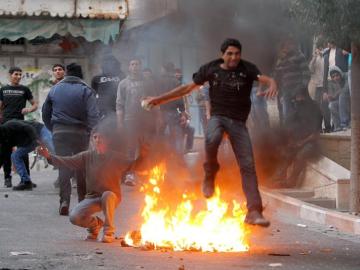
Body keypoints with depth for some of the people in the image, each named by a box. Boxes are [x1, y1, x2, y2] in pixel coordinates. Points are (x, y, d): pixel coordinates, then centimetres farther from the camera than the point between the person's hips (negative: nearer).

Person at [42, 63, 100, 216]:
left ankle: (64, 201, -10)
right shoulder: (86, 91, -2)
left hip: (59, 133, 2)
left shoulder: (55, 89, 9)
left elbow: (45, 113, 15)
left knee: (63, 167, 2)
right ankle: (83, 201, 16)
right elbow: (93, 115, -12)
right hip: (80, 133, -2)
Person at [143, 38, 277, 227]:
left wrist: (272, 85, -42)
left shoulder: (247, 69, 0)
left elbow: (266, 79, -16)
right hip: (218, 117, -1)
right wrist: (159, 99, 11)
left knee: (248, 165, -9)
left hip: (238, 121, 1)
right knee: (212, 139, -37)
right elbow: (187, 88, 11)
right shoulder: (211, 69, 4)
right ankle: (210, 176, -9)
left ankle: (254, 211, -6)